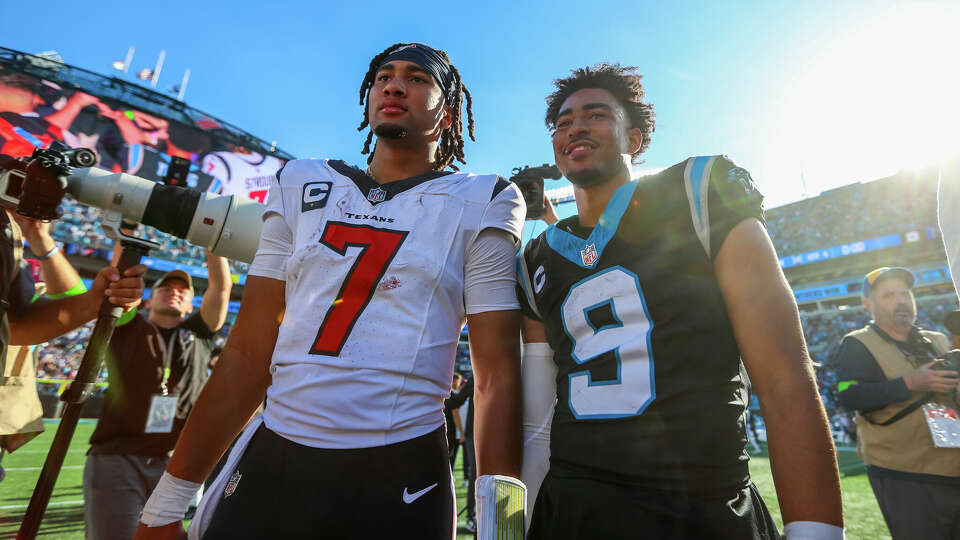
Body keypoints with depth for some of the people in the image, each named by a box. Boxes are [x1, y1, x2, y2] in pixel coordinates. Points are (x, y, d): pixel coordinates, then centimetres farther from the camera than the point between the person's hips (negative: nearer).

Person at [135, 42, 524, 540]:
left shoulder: (478, 206, -2)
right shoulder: (302, 187, 7)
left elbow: (497, 375, -6)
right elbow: (249, 353, 7)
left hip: (401, 479, -2)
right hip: (269, 462, 3)